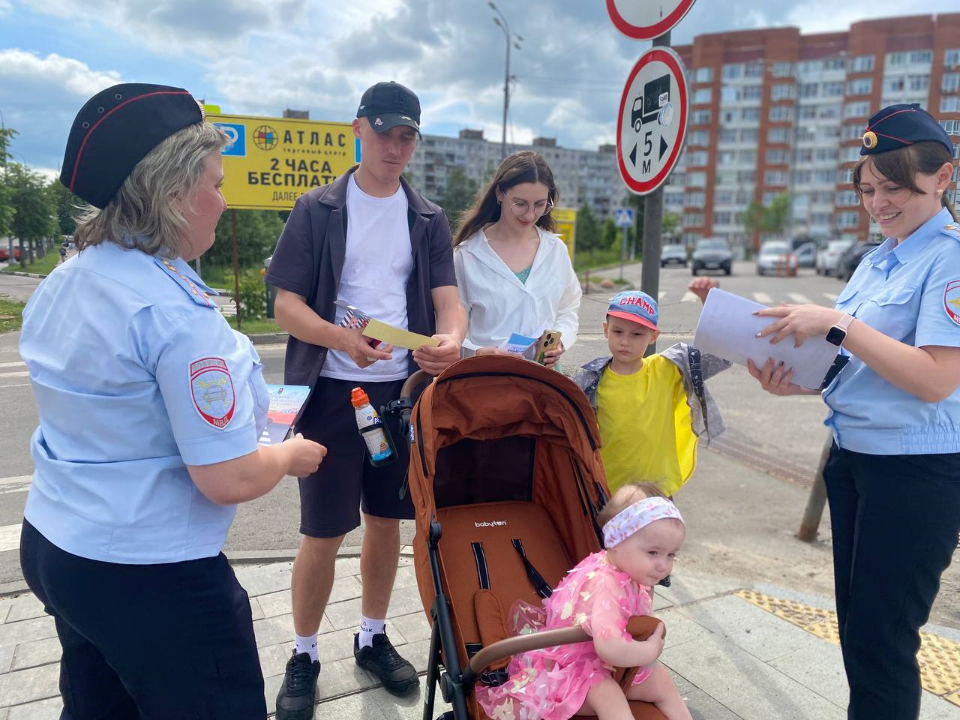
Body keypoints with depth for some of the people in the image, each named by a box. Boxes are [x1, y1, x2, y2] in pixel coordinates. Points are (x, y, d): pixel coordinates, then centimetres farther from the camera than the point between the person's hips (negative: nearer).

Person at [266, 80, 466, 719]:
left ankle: (373, 637, 33)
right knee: (323, 534, 1)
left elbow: (447, 297, 0)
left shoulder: (429, 218, 9)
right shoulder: (318, 210, 0)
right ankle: (304, 655, 24)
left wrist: (450, 339, -24)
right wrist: (344, 339, -26)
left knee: (386, 521, 13)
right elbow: (287, 305, -6)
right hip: (332, 390, -3)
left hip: (403, 389, 3)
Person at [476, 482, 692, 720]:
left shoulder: (628, 573, -6)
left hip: (601, 666, 10)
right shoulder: (606, 587, -37)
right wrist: (650, 650, -30)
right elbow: (609, 648, -47)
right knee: (607, 695, -33)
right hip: (565, 670, -10)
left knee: (659, 677, 9)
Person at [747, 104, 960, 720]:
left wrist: (838, 325, -23)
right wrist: (794, 384, -3)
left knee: (880, 637, 4)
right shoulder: (878, 261, 11)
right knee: (857, 626, 19)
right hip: (853, 458, 8)